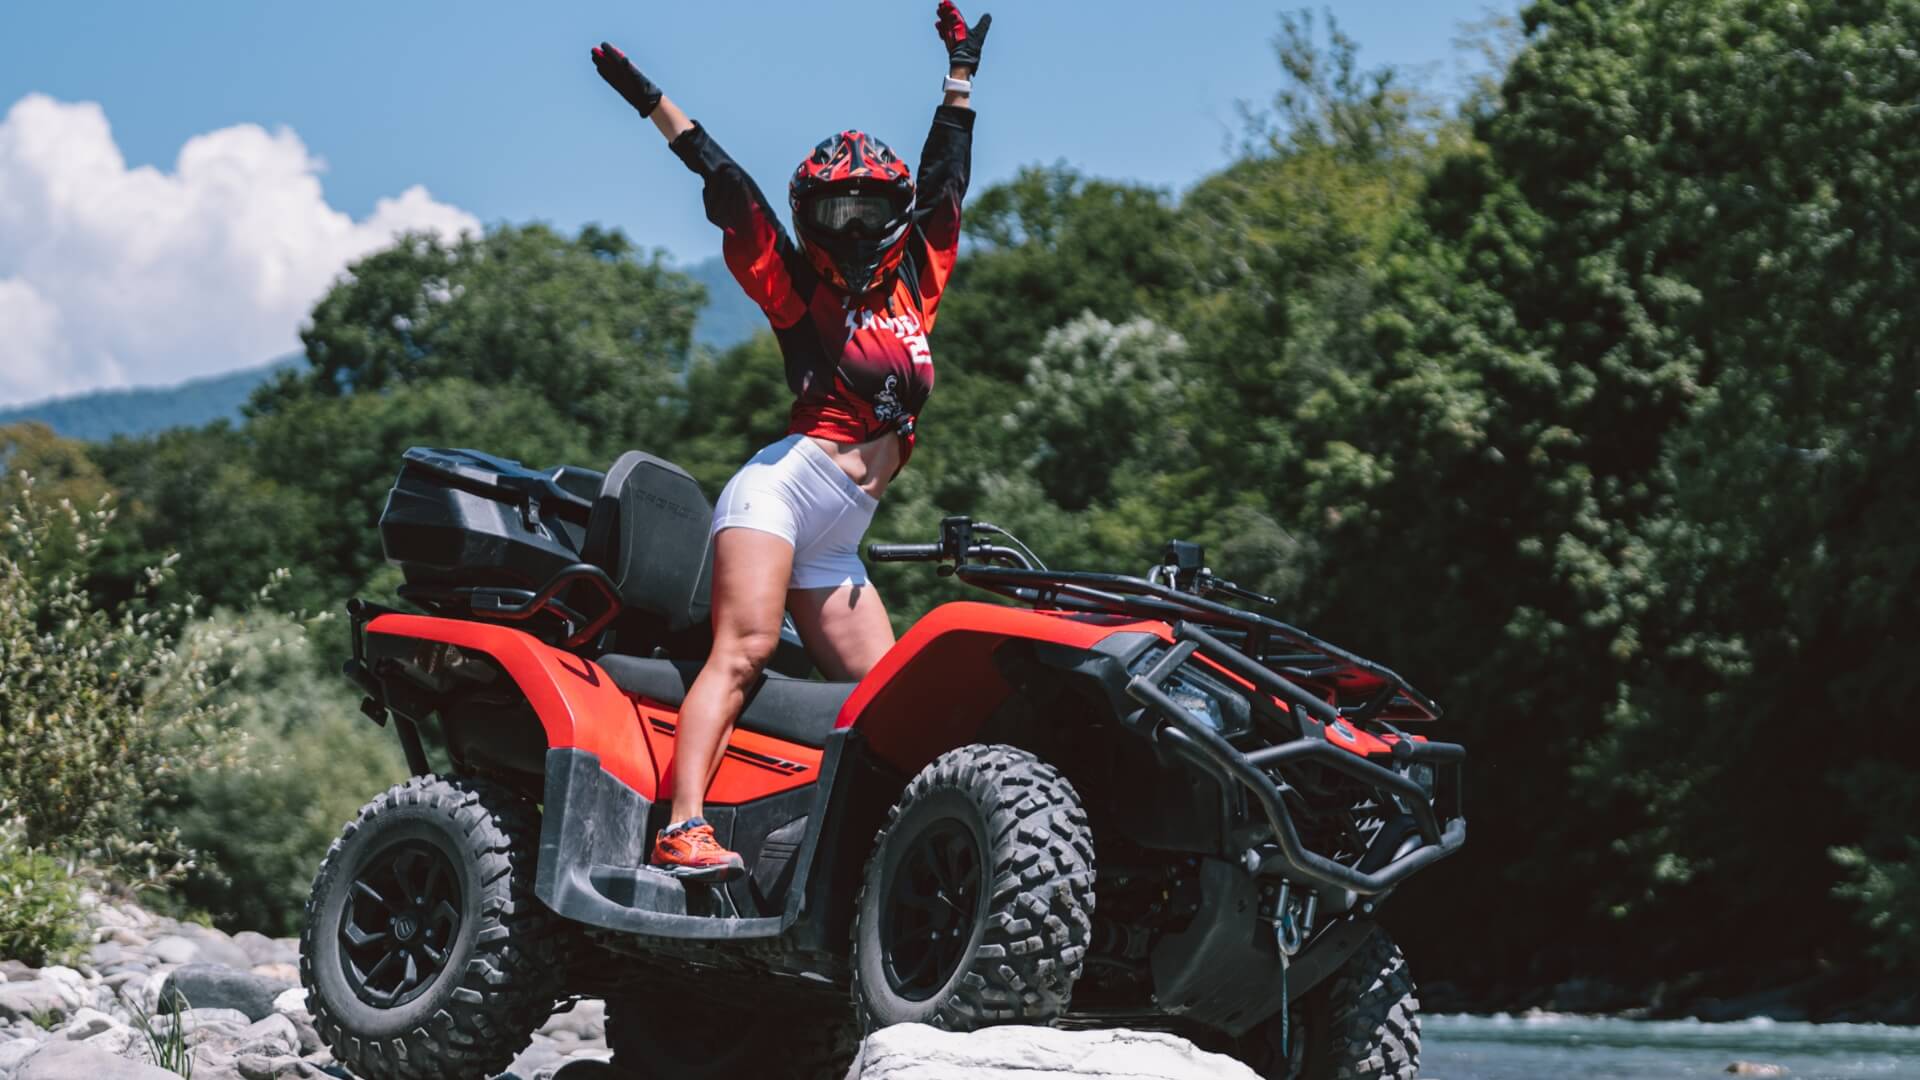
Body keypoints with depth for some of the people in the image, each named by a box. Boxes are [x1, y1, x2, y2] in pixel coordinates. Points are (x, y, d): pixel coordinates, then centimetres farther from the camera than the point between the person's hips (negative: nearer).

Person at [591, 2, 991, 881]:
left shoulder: (914, 284, 20)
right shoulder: (796, 289, 7)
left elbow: (944, 179, 27)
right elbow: (730, 192, 0)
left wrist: (961, 76, 34)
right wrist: (652, 102, -6)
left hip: (836, 546, 7)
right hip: (782, 487, -7)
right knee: (745, 647, -24)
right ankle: (683, 828, -38)